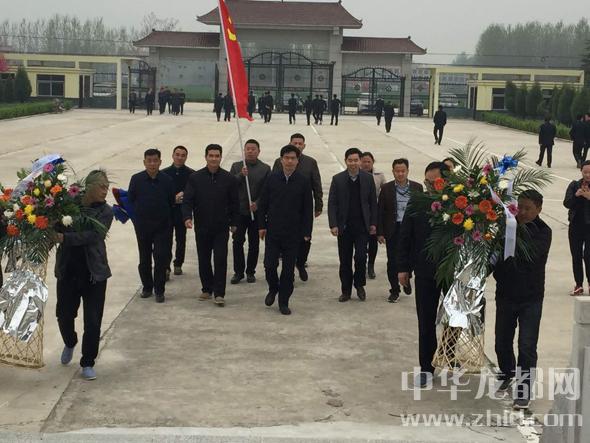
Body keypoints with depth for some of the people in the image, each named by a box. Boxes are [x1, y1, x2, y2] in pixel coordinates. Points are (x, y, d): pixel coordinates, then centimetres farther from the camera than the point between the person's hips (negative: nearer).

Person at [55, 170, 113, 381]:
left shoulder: (105, 211, -4)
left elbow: (93, 234, -19)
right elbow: (59, 227, 2)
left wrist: (65, 237, -29)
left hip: (94, 272, -1)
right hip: (68, 270, 1)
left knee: (93, 321, 0)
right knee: (64, 315, 10)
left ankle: (88, 363, 17)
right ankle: (70, 343, 43)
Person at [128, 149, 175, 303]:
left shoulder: (167, 180, -4)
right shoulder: (136, 179, -3)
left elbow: (171, 202, 3)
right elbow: (130, 200, 4)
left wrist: (166, 218, 2)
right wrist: (137, 218, 2)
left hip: (162, 226, -1)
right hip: (142, 226, 1)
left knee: (161, 258, -4)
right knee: (144, 258, 12)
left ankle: (159, 290, 7)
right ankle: (147, 287, 27)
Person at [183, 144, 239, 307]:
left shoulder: (229, 179, -2)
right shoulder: (195, 178, -1)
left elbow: (234, 203, 5)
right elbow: (187, 200, -4)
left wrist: (234, 222, 6)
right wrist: (187, 217, -20)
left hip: (221, 228, -1)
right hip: (201, 227, 2)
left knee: (220, 260, -5)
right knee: (204, 260, 10)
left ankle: (219, 293, 0)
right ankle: (207, 289, 24)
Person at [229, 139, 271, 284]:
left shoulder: (265, 168, 4)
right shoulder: (236, 166, 8)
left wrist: (257, 203, -13)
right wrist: (241, 175, -16)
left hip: (257, 211, 0)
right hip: (239, 211, 1)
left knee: (254, 243, 6)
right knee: (237, 242, -2)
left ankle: (250, 272, 16)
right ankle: (238, 272, 8)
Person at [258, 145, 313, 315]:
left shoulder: (303, 182, -1)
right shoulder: (272, 179, 2)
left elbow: (308, 209, 1)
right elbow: (263, 204, 6)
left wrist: (307, 232, -3)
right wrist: (262, 225, 1)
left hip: (293, 233, -1)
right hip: (273, 231, 1)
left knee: (288, 269, 3)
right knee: (270, 265, -3)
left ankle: (284, 302, 15)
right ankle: (273, 289, 26)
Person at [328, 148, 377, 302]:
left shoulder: (368, 178, 2)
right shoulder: (337, 179, -1)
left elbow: (373, 203, 6)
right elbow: (332, 204, -1)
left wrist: (373, 223, 2)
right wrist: (333, 225, -9)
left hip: (362, 226, 0)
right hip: (344, 226, 0)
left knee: (361, 257, -8)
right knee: (345, 260, 6)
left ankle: (359, 285, 15)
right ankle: (346, 290, 17)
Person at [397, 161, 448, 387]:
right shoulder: (416, 204, -4)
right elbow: (405, 238, 1)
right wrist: (403, 267, 1)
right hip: (426, 271, 2)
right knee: (426, 321, 6)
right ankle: (426, 367, 16)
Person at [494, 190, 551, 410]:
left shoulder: (543, 232, -8)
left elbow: (532, 254, -26)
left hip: (530, 298, -3)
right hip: (505, 295, 3)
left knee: (527, 347, -5)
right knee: (502, 342, 15)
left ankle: (523, 391, 6)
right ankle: (507, 374, 42)